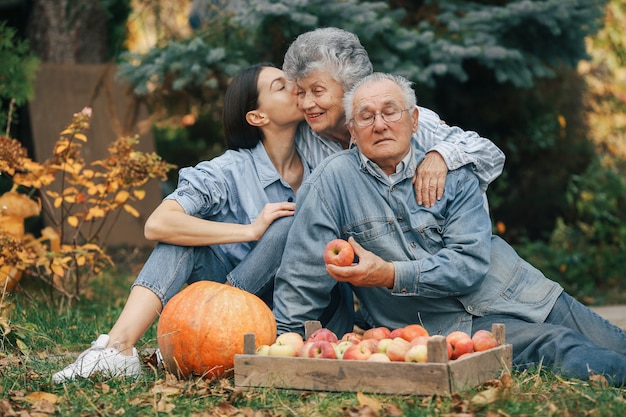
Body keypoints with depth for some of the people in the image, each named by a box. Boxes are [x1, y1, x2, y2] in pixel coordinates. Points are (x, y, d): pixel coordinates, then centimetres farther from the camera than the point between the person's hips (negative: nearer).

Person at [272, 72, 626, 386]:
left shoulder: (454, 175, 2)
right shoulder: (334, 179, -4)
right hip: (447, 324, -3)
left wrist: (391, 274, -23)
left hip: (517, 297, 4)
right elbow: (302, 276, -2)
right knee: (558, 347, -25)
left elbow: (470, 262, -11)